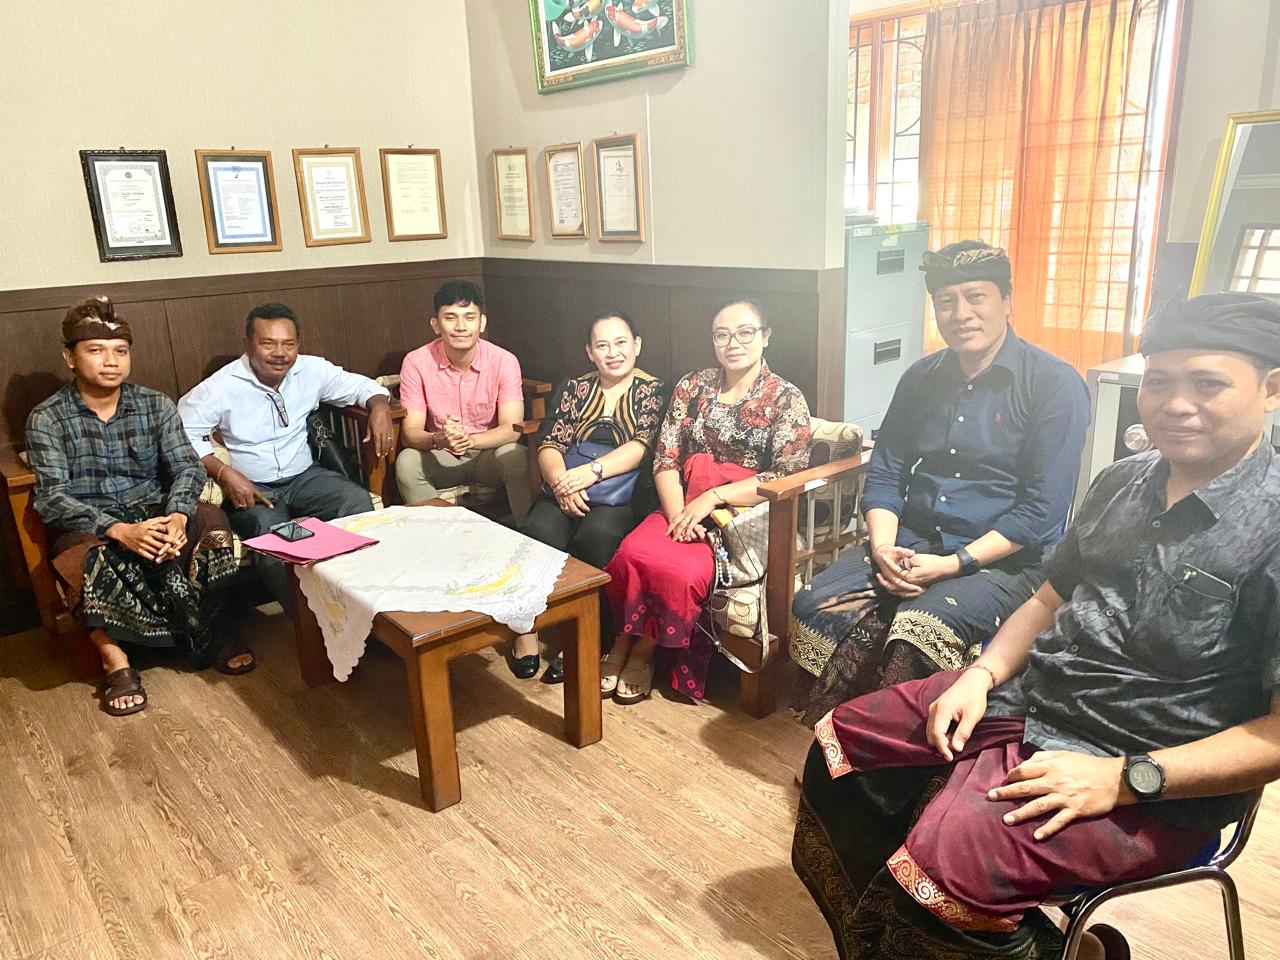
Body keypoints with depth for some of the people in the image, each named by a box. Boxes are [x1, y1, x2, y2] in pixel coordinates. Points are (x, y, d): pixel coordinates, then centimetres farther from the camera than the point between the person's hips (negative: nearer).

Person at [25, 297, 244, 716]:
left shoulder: (156, 405, 3)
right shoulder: (46, 419, -5)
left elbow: (187, 465, -6)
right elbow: (52, 498, -13)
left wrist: (177, 515, -29)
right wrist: (118, 530, -31)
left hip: (153, 512, 3)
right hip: (85, 524, -3)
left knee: (211, 521, -26)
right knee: (86, 558, -37)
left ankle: (206, 633, -9)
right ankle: (115, 660, -15)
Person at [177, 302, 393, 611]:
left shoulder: (312, 371, 1)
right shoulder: (222, 387, -9)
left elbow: (361, 385, 11)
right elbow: (182, 432, -13)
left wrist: (380, 407, -13)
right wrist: (225, 473, -25)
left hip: (305, 476, 3)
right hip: (250, 487, -3)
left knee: (359, 501, -26)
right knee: (270, 532, -36)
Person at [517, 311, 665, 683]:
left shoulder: (652, 390, 10)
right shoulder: (574, 388, 19)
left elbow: (641, 446, -4)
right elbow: (549, 444, 9)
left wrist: (592, 471, -19)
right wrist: (561, 482, -13)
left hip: (618, 497, -2)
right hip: (562, 493, 3)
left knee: (595, 538, -34)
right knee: (537, 534, -29)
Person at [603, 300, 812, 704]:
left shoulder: (787, 399, 0)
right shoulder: (693, 387, 11)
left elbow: (787, 478, -9)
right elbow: (665, 456, 5)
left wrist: (714, 497, -16)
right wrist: (677, 513, -12)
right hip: (683, 506, 4)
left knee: (683, 571, -29)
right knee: (631, 552, -26)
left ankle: (644, 644, 1)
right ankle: (630, 639, 1)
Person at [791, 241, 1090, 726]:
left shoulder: (1054, 384, -7)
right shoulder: (920, 378, 12)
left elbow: (1042, 510, -11)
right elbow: (883, 475, 12)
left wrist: (955, 564, -18)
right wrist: (882, 547, -7)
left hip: (1005, 559, -5)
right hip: (911, 542, 5)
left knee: (922, 629, -34)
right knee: (815, 605, -20)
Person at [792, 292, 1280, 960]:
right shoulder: (1122, 482, 6)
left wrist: (1122, 778, -22)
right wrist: (982, 674, -1)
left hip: (1148, 785, -8)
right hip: (1027, 697, 8)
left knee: (944, 858, -31)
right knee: (840, 739, 9)